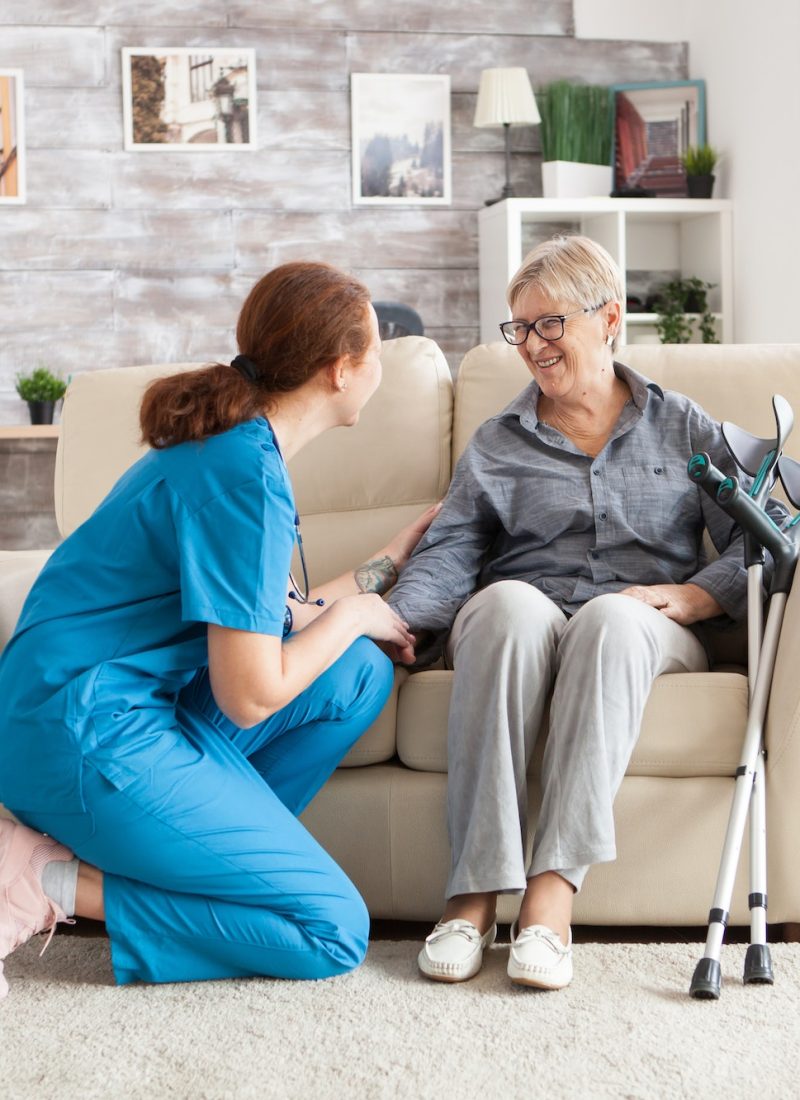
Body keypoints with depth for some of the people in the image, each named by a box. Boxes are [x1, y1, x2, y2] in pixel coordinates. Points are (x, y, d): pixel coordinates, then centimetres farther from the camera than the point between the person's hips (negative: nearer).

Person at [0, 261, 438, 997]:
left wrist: (389, 563, 27)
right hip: (87, 734, -10)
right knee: (334, 931, -6)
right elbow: (251, 697, -18)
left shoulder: (229, 441, 11)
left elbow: (269, 621, 15)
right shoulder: (248, 473, -19)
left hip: (132, 702, 10)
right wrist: (354, 612, -2)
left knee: (360, 673, 5)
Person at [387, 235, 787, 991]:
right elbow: (447, 556, 6)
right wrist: (395, 624, -14)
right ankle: (476, 890, -40)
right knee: (510, 601, -37)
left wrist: (695, 594, -12)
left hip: (644, 631, 0)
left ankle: (553, 888, -43)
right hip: (519, 628, 1)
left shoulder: (682, 427, 20)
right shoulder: (496, 444, 22)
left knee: (611, 616, -38)